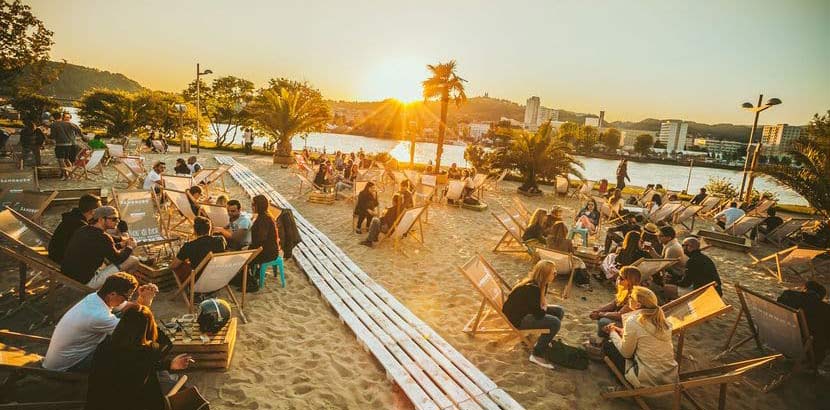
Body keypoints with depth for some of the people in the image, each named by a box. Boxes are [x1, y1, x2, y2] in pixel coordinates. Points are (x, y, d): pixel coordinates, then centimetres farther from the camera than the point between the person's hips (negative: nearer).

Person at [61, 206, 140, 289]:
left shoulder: (83, 229, 5)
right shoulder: (101, 238, -21)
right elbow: (118, 259, -11)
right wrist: (129, 247, 6)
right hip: (86, 282, -10)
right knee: (133, 261, -11)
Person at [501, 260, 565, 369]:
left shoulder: (540, 284, -1)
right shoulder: (532, 289, -31)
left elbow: (539, 305, 17)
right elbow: (538, 314, -26)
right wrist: (545, 308, -6)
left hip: (525, 311, 10)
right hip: (517, 318, -10)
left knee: (559, 311, 8)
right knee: (555, 322, -21)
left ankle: (544, 342, 21)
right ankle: (537, 355, -9)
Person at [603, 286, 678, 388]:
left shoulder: (633, 321, -19)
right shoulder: (660, 318, 2)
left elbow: (626, 353, -7)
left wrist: (613, 333, 7)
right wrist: (622, 331, 19)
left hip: (649, 380, -7)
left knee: (608, 345, 8)